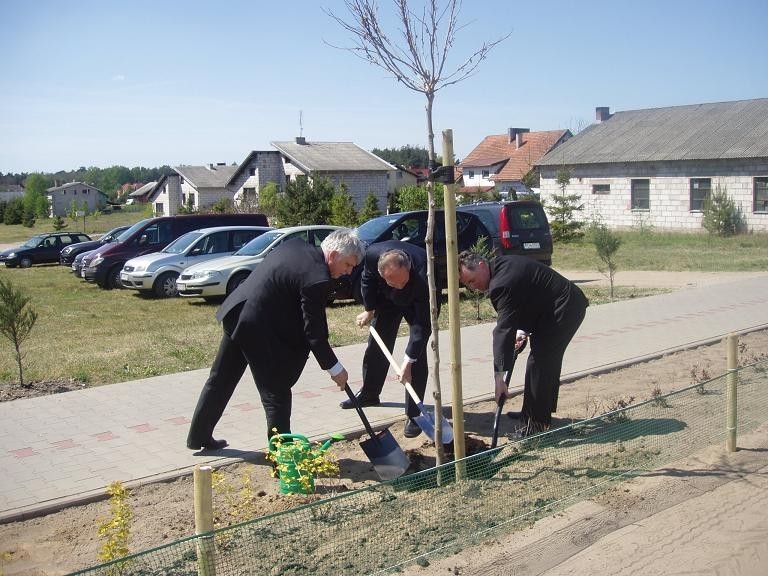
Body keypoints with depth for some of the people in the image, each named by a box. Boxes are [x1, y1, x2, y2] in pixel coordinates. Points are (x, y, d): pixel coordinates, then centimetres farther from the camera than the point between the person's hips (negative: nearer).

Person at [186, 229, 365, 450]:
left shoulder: (297, 246, 4)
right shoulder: (317, 280, -21)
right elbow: (314, 333, -17)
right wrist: (334, 368, -7)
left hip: (237, 313, 10)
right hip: (258, 329, -9)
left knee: (220, 380, 21)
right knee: (276, 393, 2)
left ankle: (198, 437, 35)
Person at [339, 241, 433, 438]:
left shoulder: (422, 277, -45)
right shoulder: (373, 254, -36)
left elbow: (423, 325, -39)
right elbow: (368, 279, -10)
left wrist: (408, 361, -41)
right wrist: (369, 310, 1)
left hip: (419, 303, -4)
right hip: (387, 299, 4)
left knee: (417, 354, -14)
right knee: (376, 345, 13)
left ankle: (414, 414, -7)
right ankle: (369, 393, 35)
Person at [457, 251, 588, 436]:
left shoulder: (501, 285, -25)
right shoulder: (500, 265, 6)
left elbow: (503, 330, -28)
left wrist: (499, 377, -27)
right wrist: (523, 330, 6)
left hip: (563, 309, -11)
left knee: (539, 364, -10)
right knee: (548, 360, 20)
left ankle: (536, 425, -5)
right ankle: (540, 412, 34)